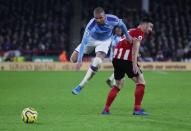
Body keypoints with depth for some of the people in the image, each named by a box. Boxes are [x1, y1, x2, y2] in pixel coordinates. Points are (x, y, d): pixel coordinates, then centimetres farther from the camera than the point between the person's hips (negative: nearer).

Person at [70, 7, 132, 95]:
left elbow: (121, 24, -6)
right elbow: (84, 42, -39)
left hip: (104, 41, 0)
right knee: (73, 59, -7)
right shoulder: (91, 25, -37)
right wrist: (79, 60, -46)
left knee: (97, 62, -24)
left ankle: (81, 85, -15)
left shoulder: (113, 19, -31)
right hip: (91, 39, 0)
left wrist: (127, 35, 6)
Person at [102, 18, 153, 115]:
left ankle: (106, 109, 18)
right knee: (141, 82, 1)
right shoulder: (140, 32, -1)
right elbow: (135, 47, -15)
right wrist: (134, 64, -22)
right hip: (125, 59, -9)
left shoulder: (131, 31, 25)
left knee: (118, 85, 20)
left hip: (116, 57, 9)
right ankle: (137, 109, -2)